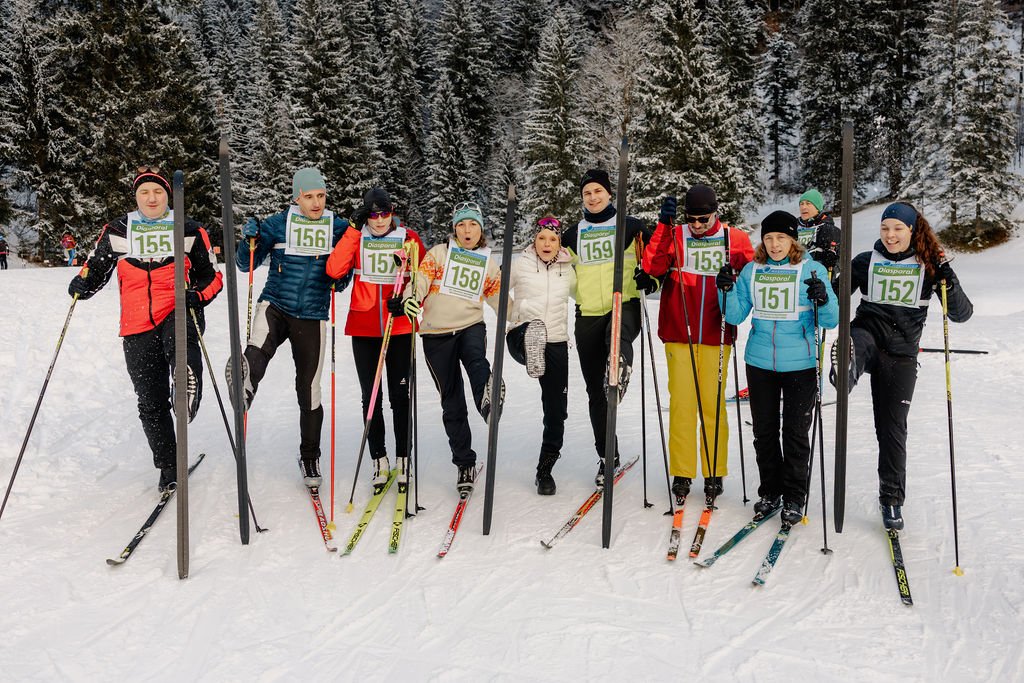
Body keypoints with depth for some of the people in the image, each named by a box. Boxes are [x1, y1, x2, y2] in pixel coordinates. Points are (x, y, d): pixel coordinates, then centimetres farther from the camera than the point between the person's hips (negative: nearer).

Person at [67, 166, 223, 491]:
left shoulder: (190, 231, 5)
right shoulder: (117, 232, 9)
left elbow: (211, 276, 9)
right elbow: (95, 268, 18)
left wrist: (197, 296, -12)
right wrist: (82, 285, -5)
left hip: (178, 313, -2)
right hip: (137, 328, 2)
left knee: (180, 343, -41)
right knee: (151, 401, 4)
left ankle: (187, 396, -57)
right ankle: (168, 467, 17)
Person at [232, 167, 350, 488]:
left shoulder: (339, 228, 3)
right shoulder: (277, 224, 0)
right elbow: (246, 264, 2)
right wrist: (250, 240, -16)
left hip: (312, 318, 0)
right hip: (275, 306, 1)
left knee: (309, 391, 5)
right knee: (257, 352, -34)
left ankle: (309, 458, 18)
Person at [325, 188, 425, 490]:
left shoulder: (408, 238, 1)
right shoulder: (356, 237, 2)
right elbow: (334, 270, -13)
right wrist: (354, 229, -12)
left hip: (399, 328, -1)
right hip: (363, 329, 1)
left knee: (400, 396, 4)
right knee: (370, 397, 5)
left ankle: (403, 458, 17)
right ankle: (379, 460, 16)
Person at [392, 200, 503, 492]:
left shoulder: (488, 264, 15)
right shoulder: (439, 253, 6)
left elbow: (501, 301, 23)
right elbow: (421, 281, -5)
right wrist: (409, 300, -26)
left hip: (471, 327, 1)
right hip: (437, 334, -1)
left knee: (477, 359, -36)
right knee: (451, 402, 1)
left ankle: (487, 400, -64)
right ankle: (465, 465, 9)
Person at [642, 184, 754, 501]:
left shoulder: (735, 239, 6)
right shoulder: (674, 236, 5)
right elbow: (652, 266, -10)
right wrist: (664, 223, -14)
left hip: (716, 337, 0)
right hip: (678, 336, 0)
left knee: (713, 404, 3)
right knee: (681, 403, 1)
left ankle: (714, 472, 16)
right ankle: (682, 473, 10)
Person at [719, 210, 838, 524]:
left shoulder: (812, 270, -4)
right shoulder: (752, 271, 4)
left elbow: (831, 321, -6)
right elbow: (736, 316, 4)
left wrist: (823, 299, -27)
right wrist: (727, 291, -13)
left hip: (800, 364, -3)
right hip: (759, 363, 3)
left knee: (796, 433, 4)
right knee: (764, 430, 12)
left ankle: (794, 497, 18)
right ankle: (770, 491, 27)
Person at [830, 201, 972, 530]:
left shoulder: (930, 266, 1)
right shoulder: (865, 262, 4)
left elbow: (962, 314, -2)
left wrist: (949, 284, -21)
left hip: (901, 355, 0)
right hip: (867, 333, 0)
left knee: (892, 428, 4)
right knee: (857, 342, -38)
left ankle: (891, 500, 18)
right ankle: (847, 366, -74)